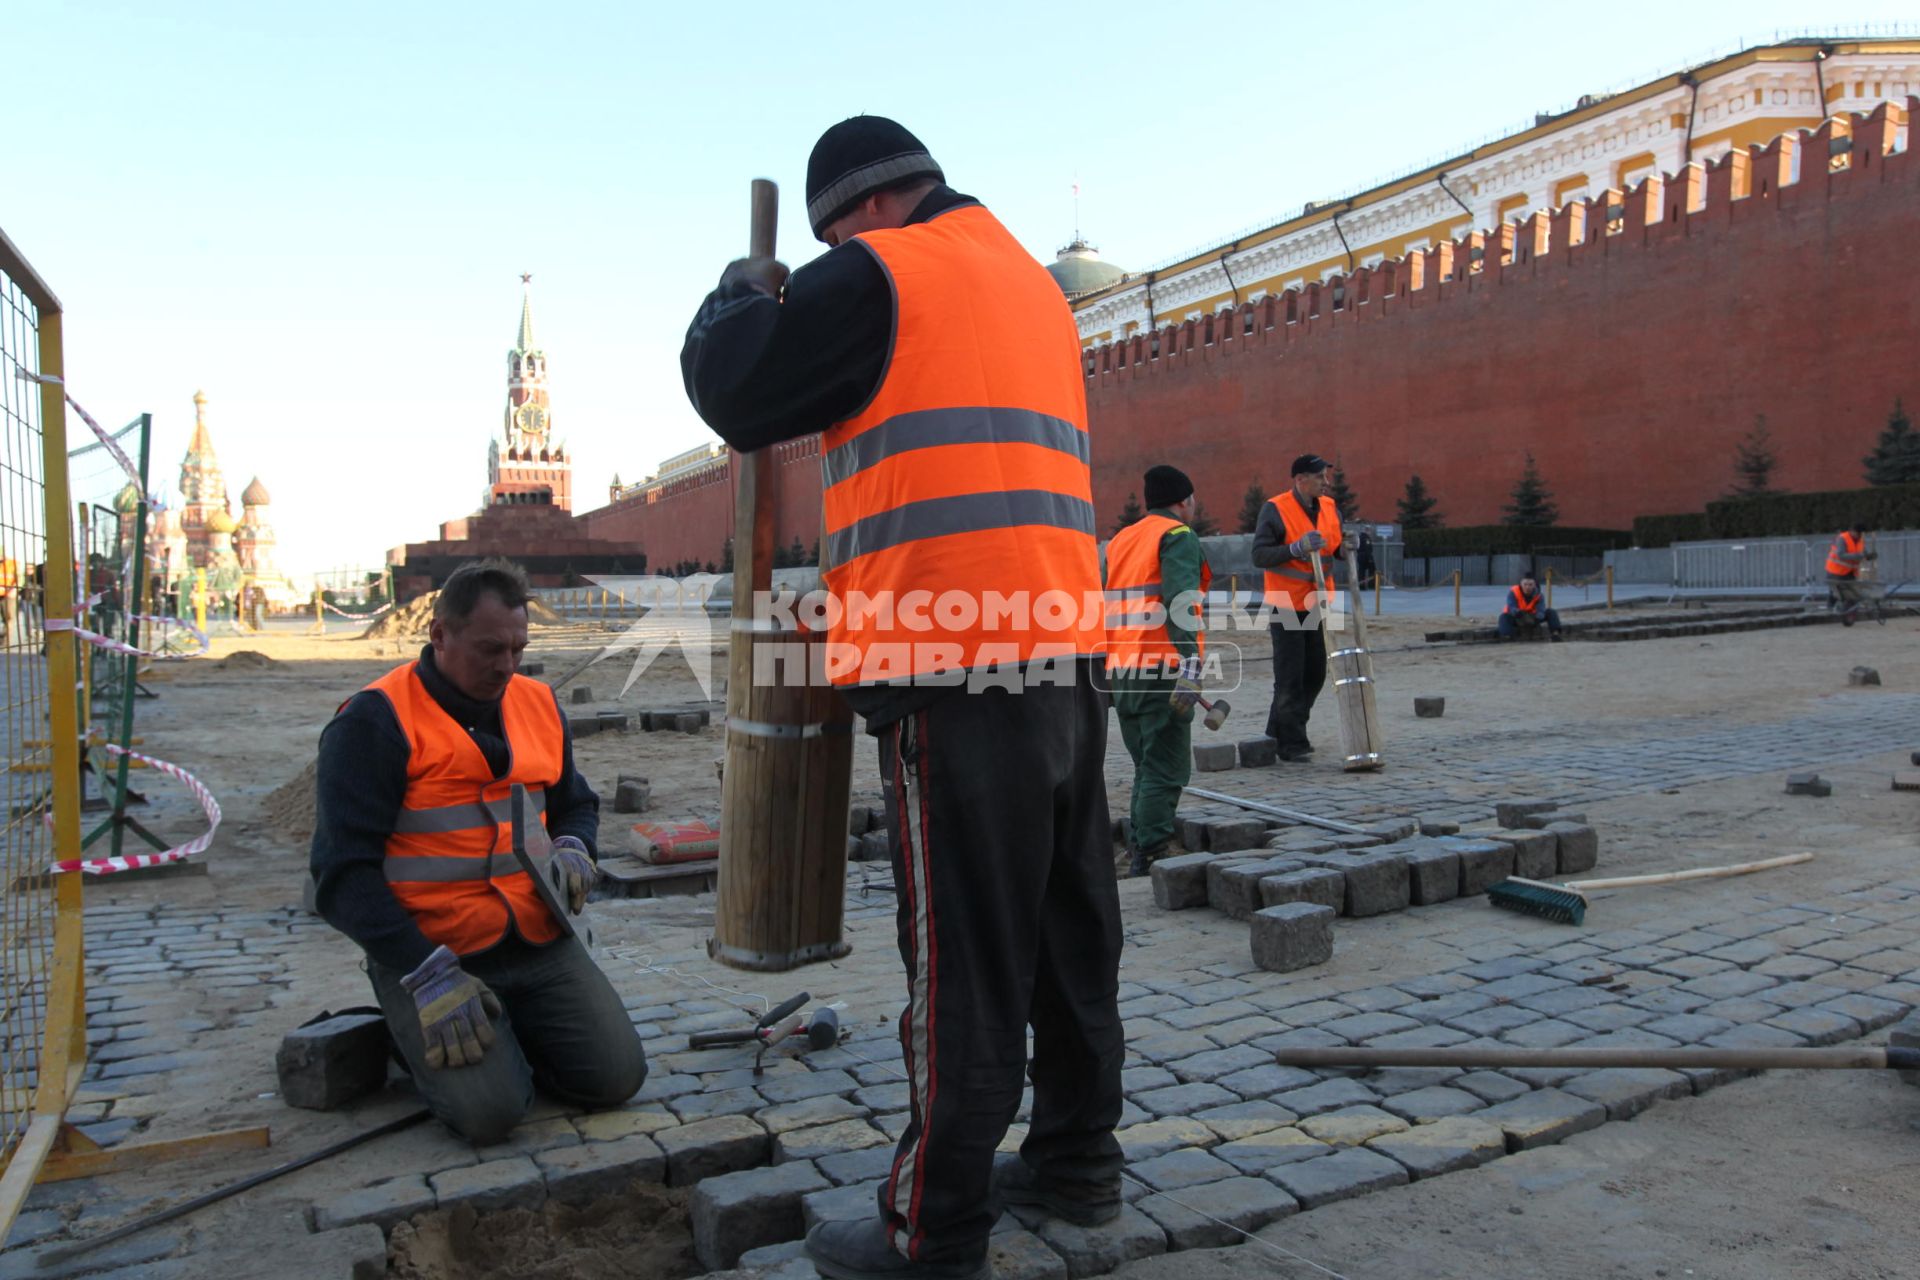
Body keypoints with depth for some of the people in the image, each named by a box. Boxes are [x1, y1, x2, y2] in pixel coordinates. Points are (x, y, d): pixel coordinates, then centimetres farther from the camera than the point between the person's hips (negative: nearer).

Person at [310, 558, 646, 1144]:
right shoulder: (374, 722, -11)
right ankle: (422, 1030, 12)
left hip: (540, 943, 5)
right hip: (425, 951, -5)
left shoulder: (539, 705, 9)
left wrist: (572, 850, 0)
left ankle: (505, 1030, 20)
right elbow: (345, 872, -13)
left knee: (617, 1078, -7)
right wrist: (428, 975, -20)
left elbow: (577, 803, 25)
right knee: (490, 1111, -20)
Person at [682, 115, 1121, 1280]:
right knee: (1070, 926, 15)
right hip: (1062, 648, 9)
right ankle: (1076, 1157, 29)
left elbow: (733, 393, -2)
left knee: (963, 953, -4)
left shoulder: (879, 274, -2)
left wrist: (742, 296, 17)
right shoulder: (1033, 283, 23)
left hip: (951, 661, -8)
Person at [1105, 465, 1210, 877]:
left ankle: (1138, 844, 20)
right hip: (1163, 670, -8)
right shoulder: (1178, 537, -4)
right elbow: (1180, 604, -18)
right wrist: (1191, 669, -24)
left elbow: (1104, 606, 19)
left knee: (1146, 765, 18)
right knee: (1165, 769, -4)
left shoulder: (1119, 541, 20)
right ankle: (1151, 855, -7)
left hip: (1120, 673, 8)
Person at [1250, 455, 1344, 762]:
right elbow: (1259, 555, -17)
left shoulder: (1329, 507, 7)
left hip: (1318, 604, 7)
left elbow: (1339, 548, 15)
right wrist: (1297, 548, -29)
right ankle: (1292, 744, 5)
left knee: (1316, 673, 13)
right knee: (1290, 676, -3)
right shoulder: (1275, 509, -13)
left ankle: (1279, 732, 27)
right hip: (1286, 606, -7)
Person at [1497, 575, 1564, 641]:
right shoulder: (1513, 592, -20)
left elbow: (1541, 611, -28)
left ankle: (1556, 633, -26)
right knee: (1504, 617, -35)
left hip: (1531, 618, 3)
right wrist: (1519, 613, -56)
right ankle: (1507, 637, -53)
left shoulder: (1539, 596, -14)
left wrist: (1537, 617, -52)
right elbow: (1512, 608, -33)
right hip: (1516, 618, -3)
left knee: (1551, 612, -13)